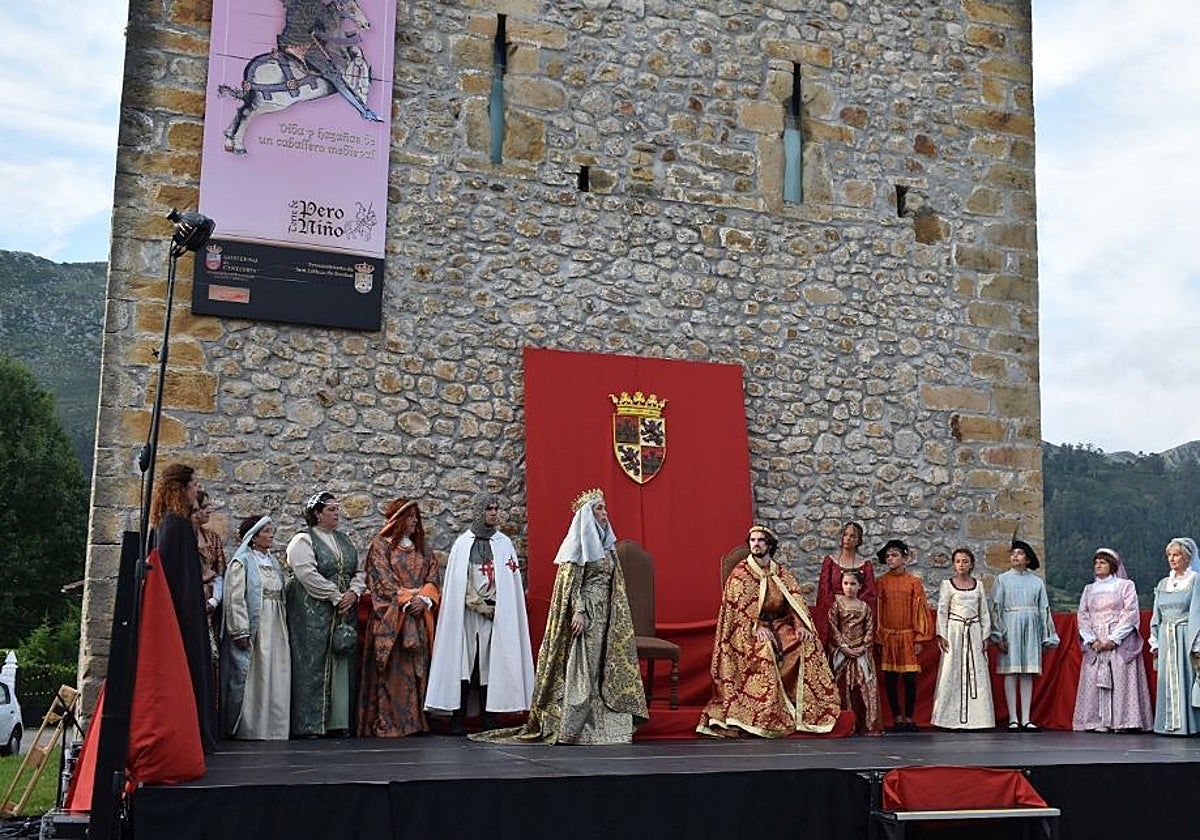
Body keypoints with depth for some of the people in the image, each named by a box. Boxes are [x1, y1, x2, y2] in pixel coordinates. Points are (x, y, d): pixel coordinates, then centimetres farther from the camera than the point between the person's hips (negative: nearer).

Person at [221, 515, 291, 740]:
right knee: (248, 677, -3)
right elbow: (235, 598, -12)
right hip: (252, 627, -7)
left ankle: (272, 724, 12)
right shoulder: (242, 562, -6)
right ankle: (248, 727, 4)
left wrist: (283, 627, 14)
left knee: (274, 676, 6)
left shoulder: (273, 562, 16)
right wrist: (240, 631, -17)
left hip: (274, 628, 7)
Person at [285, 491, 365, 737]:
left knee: (341, 664, 6)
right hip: (312, 613, -7)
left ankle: (338, 721, 11)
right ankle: (308, 724, -2)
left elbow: (360, 571, 15)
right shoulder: (303, 540, -5)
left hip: (343, 612, 7)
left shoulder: (344, 540, 17)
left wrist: (353, 592, -5)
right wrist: (336, 596, -16)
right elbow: (308, 574, -17)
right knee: (312, 666, -6)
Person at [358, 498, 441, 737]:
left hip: (418, 617, 6)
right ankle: (388, 724, -6)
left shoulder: (419, 548, 18)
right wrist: (407, 600, -16)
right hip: (391, 618, -5)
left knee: (416, 670, 3)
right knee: (393, 671, -9)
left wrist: (424, 599, -9)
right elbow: (383, 580, -8)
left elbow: (432, 576, 10)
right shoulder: (380, 545, 1)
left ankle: (414, 721, 7)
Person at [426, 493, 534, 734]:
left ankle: (489, 719, 1)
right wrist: (482, 607, -6)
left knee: (491, 664, -2)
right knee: (464, 663, -4)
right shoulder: (463, 543, 4)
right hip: (468, 612, -1)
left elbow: (511, 581, 6)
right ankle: (458, 719, -1)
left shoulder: (504, 543, 9)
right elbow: (459, 582, 0)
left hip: (497, 612, 2)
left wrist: (495, 608, -6)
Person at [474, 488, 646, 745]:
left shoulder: (606, 544, 16)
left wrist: (617, 616, 15)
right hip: (585, 612, -8)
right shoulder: (578, 544, -7)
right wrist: (578, 611, -23)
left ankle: (598, 723, 9)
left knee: (602, 669, 6)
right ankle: (572, 726, -6)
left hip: (605, 614, 8)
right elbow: (572, 582, -13)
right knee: (582, 668, -9)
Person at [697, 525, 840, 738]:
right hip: (750, 631, -4)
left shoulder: (782, 574, 11)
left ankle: (806, 712, -12)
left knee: (808, 644, -19)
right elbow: (740, 607, -11)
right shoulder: (740, 574, -2)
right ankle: (763, 718, -31)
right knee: (763, 650, -34)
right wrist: (757, 627, -27)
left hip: (779, 626, 4)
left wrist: (801, 625, -17)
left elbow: (796, 600, 1)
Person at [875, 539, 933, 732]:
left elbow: (920, 610, 1)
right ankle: (897, 717, 11)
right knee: (890, 678, 2)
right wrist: (878, 639, -1)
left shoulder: (914, 582, 1)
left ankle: (909, 717, 10)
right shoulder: (881, 582, 4)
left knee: (910, 677, -1)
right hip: (888, 637, 1)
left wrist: (920, 639, -4)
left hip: (908, 637, -1)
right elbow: (877, 611, 4)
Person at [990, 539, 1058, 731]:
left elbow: (1044, 609, 11)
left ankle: (1025, 719, 5)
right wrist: (998, 635, -8)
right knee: (1011, 672, -4)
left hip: (1031, 629, 2)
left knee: (1028, 673, 3)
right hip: (1010, 627, -2)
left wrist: (1047, 636, 7)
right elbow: (996, 608, -1)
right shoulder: (1003, 579, 4)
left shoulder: (1036, 581, 10)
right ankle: (1013, 719, 0)